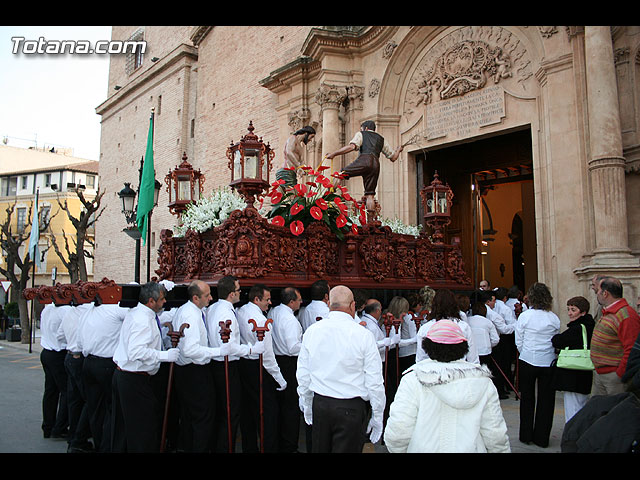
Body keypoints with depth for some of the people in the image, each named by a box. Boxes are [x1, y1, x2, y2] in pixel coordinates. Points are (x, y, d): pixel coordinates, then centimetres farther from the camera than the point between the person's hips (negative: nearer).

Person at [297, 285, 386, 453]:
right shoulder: (363, 335, -12)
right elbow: (374, 382, -9)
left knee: (320, 449, 18)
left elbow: (303, 376, 7)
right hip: (352, 408, -4)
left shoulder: (311, 331, 0)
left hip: (319, 403, 4)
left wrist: (307, 406, 20)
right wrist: (377, 416, 2)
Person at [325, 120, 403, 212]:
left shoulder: (361, 134, 20)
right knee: (370, 195, 6)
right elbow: (393, 157, 35)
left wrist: (334, 154, -2)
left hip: (364, 160, -5)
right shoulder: (381, 139, 33)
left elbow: (352, 146, -2)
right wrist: (398, 150, 58)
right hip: (376, 164, 5)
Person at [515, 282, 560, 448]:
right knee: (546, 400, 10)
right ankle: (542, 438, 17)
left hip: (527, 361, -1)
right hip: (548, 362, 2)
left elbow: (519, 342, -3)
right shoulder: (554, 318, -4)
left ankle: (526, 436, 19)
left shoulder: (524, 316, -10)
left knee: (527, 398, 11)